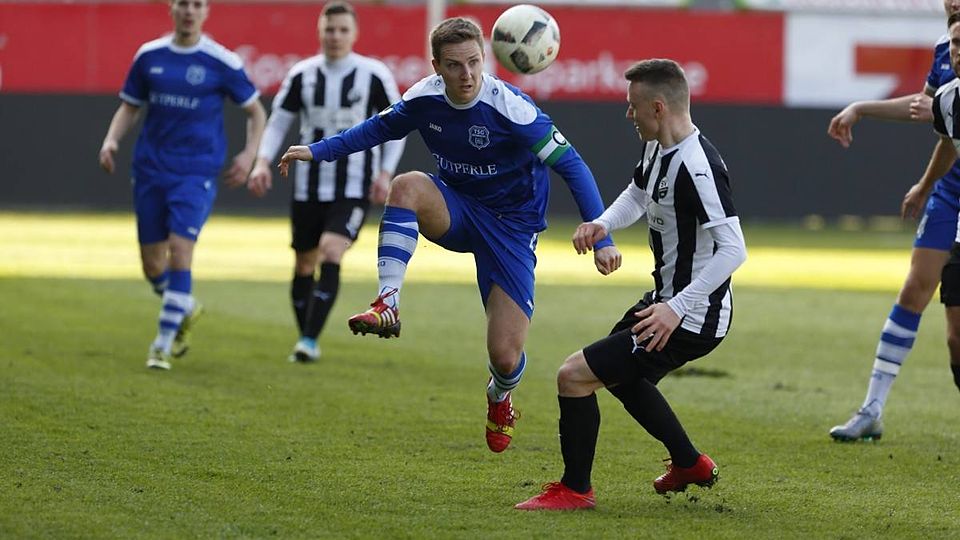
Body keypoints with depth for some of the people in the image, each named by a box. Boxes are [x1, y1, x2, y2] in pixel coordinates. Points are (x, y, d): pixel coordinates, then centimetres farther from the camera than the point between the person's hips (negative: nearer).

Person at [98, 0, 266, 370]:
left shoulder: (221, 62, -3)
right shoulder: (149, 55, 5)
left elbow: (255, 111, 7)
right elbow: (129, 106, 15)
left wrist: (249, 154, -6)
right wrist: (111, 140, -3)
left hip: (196, 173, -4)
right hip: (150, 169, 4)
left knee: (180, 250, -17)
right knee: (152, 261, 6)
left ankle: (163, 345, -10)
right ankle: (186, 309, 38)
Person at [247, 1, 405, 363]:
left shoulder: (375, 75, -5)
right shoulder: (302, 75, 1)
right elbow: (278, 122, 7)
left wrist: (385, 174, -5)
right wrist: (263, 162, -8)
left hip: (353, 189, -3)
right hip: (308, 187, 3)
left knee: (330, 255, -21)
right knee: (304, 264, 9)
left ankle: (310, 340, -20)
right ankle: (305, 338, 26)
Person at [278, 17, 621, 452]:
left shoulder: (510, 108, -27)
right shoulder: (425, 98, -12)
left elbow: (571, 166, -23)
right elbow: (380, 127, 12)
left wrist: (601, 238, -29)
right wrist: (318, 151, 4)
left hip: (511, 226, -4)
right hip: (456, 210, 4)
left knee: (505, 359, -9)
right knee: (406, 186, -32)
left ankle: (500, 398, 31)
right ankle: (387, 305, -33)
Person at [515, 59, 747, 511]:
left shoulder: (697, 167, -28)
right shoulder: (658, 148, 3)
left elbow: (733, 249, -32)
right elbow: (637, 195, 23)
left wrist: (677, 308, -35)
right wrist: (602, 224, 1)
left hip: (691, 320, -11)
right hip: (665, 299, 11)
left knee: (574, 375, -12)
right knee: (619, 375, 34)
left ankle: (575, 490, 4)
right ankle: (689, 464, 48)